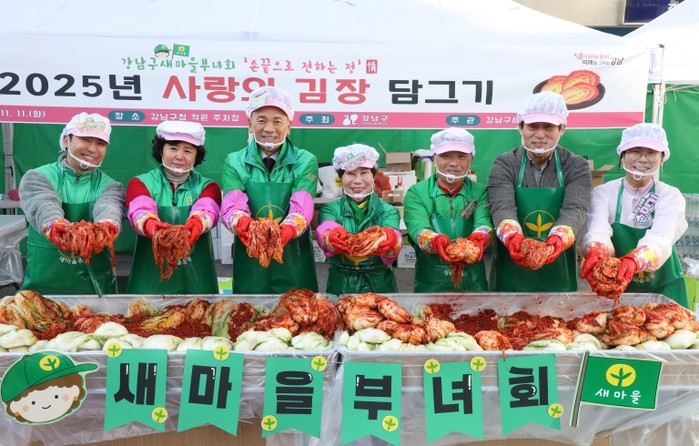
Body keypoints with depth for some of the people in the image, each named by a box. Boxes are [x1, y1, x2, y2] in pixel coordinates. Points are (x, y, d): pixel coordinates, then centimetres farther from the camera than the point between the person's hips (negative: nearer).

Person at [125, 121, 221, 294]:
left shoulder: (207, 186, 5)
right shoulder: (141, 183, 4)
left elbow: (207, 210, -17)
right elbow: (140, 210, -18)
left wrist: (197, 223, -41)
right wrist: (151, 225, -41)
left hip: (196, 279, 1)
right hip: (150, 279, 0)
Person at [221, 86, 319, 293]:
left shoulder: (305, 162, 0)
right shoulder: (234, 162, 3)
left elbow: (302, 208, -14)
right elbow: (232, 206, -12)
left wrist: (286, 231, -36)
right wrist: (243, 225, -35)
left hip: (293, 262, 0)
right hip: (249, 262, 1)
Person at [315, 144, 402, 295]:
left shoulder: (388, 211, 6)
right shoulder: (330, 209, 6)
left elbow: (393, 236, -15)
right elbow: (324, 231, -16)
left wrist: (390, 240, -38)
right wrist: (332, 236, -38)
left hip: (380, 285, 0)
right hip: (341, 287, 0)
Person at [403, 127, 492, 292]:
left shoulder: (480, 192, 4)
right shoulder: (416, 193, -1)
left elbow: (484, 223, -13)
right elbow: (418, 229, -16)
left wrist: (479, 237, -36)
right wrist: (436, 241, -37)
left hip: (473, 283, 2)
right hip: (430, 284, -1)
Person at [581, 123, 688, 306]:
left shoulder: (671, 196, -7)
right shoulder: (603, 192, -8)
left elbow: (661, 239, -27)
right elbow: (598, 229, -28)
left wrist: (634, 260, -49)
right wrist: (596, 252, -52)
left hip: (663, 289, 1)